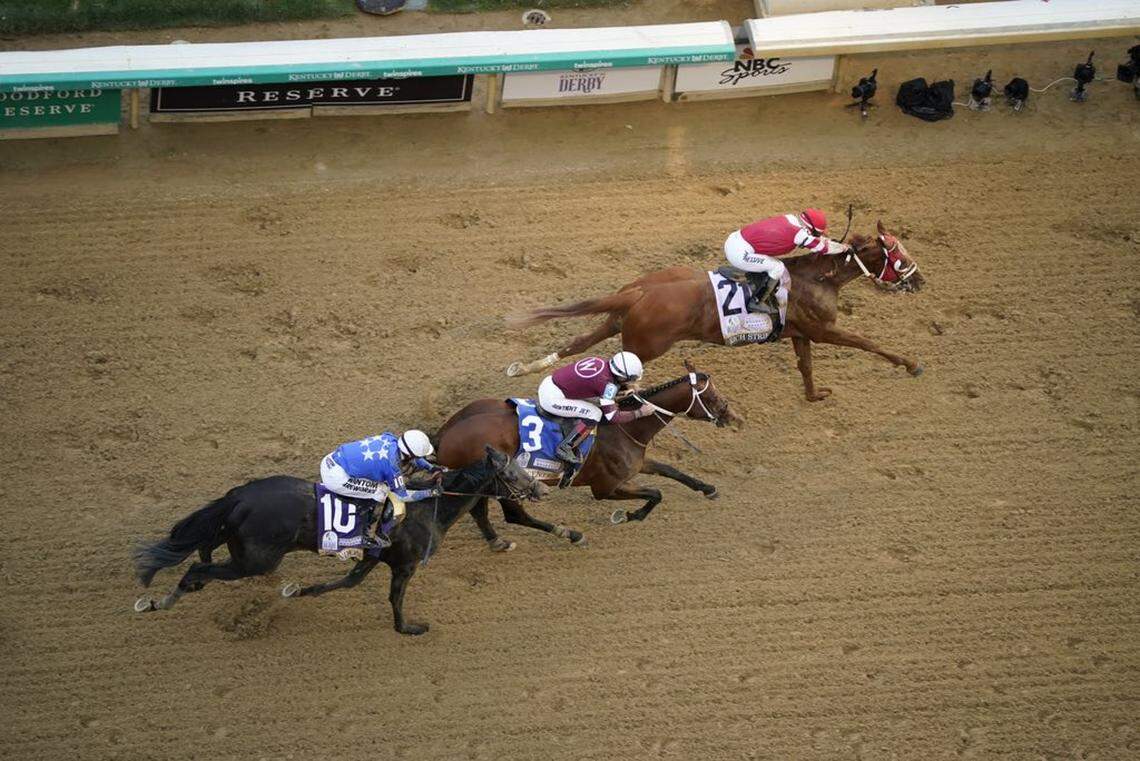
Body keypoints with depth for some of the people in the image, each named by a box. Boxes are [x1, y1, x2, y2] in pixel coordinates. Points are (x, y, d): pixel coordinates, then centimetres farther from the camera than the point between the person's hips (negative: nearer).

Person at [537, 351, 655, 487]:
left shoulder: (601, 363, 7)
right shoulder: (607, 383, -16)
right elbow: (613, 417, -12)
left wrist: (626, 387, 22)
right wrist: (640, 413, -4)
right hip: (552, 398, -9)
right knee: (595, 414, -10)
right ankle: (565, 448, -4)